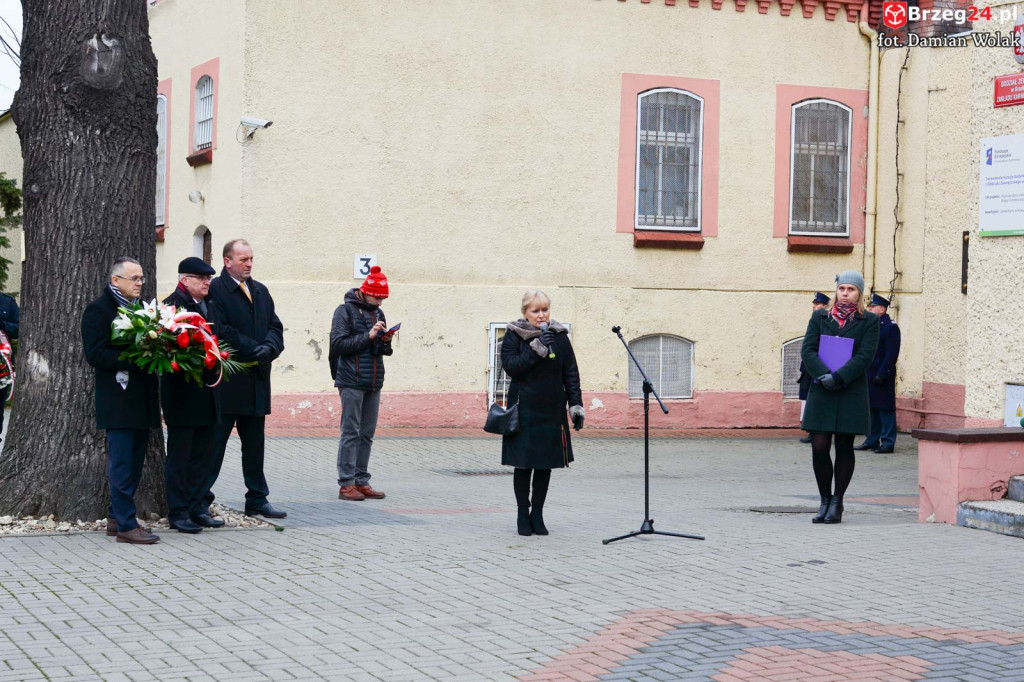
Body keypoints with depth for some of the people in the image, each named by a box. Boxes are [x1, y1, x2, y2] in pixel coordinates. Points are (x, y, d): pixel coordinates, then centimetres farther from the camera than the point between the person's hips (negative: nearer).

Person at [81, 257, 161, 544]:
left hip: (141, 399, 8)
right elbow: (95, 354, -15)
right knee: (122, 463, -8)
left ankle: (117, 517, 19)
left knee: (135, 463, 11)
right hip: (118, 399, -8)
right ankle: (125, 524, -7)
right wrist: (135, 361, -22)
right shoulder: (98, 310, -7)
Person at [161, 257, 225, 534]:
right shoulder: (171, 305, -11)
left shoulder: (207, 305, 16)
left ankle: (196, 508, 20)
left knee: (203, 454, 12)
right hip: (183, 394, -8)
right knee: (179, 456, -1)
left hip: (205, 393, 8)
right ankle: (178, 513, 4)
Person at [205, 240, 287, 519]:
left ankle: (257, 500, 18)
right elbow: (221, 330, -16)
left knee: (254, 443, 12)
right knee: (214, 442, -3)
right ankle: (201, 500, 2)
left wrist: (269, 348, -8)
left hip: (256, 380, 7)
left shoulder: (260, 291, 16)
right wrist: (255, 350, -16)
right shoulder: (215, 290, -8)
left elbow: (275, 326, 13)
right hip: (226, 381, -7)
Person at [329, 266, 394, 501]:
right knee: (350, 433, -6)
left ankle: (361, 481, 12)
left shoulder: (378, 313, 16)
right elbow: (338, 344, -12)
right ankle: (346, 484, -3)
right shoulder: (345, 311, -4)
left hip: (373, 383, 6)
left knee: (367, 434, 7)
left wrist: (385, 342, -5)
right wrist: (368, 336, -17)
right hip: (352, 381, -6)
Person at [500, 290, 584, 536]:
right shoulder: (514, 335, -2)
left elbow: (571, 372, 7)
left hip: (552, 411, 3)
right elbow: (510, 367, -13)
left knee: (545, 465, 7)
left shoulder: (559, 336, 5)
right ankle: (523, 514, 13)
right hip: (524, 411, -3)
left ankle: (537, 513, 18)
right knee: (523, 464, 1)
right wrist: (536, 349, -21)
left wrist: (576, 404, 0)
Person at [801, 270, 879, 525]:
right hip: (821, 393, 1)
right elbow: (807, 350, 0)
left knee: (844, 448, 3)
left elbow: (865, 356, -7)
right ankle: (825, 501, 10)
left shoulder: (869, 321, 4)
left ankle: (837, 503, 12)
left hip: (851, 394, -1)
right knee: (819, 448, -4)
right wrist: (823, 375, -16)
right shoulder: (819, 317, 10)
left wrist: (838, 377, -18)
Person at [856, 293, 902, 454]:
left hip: (882, 376, -8)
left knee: (885, 409, -4)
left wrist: (881, 375, -18)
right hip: (868, 375, 8)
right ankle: (872, 440, 18)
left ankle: (888, 442, 0)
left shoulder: (890, 327, -9)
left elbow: (891, 354, -15)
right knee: (871, 408, 11)